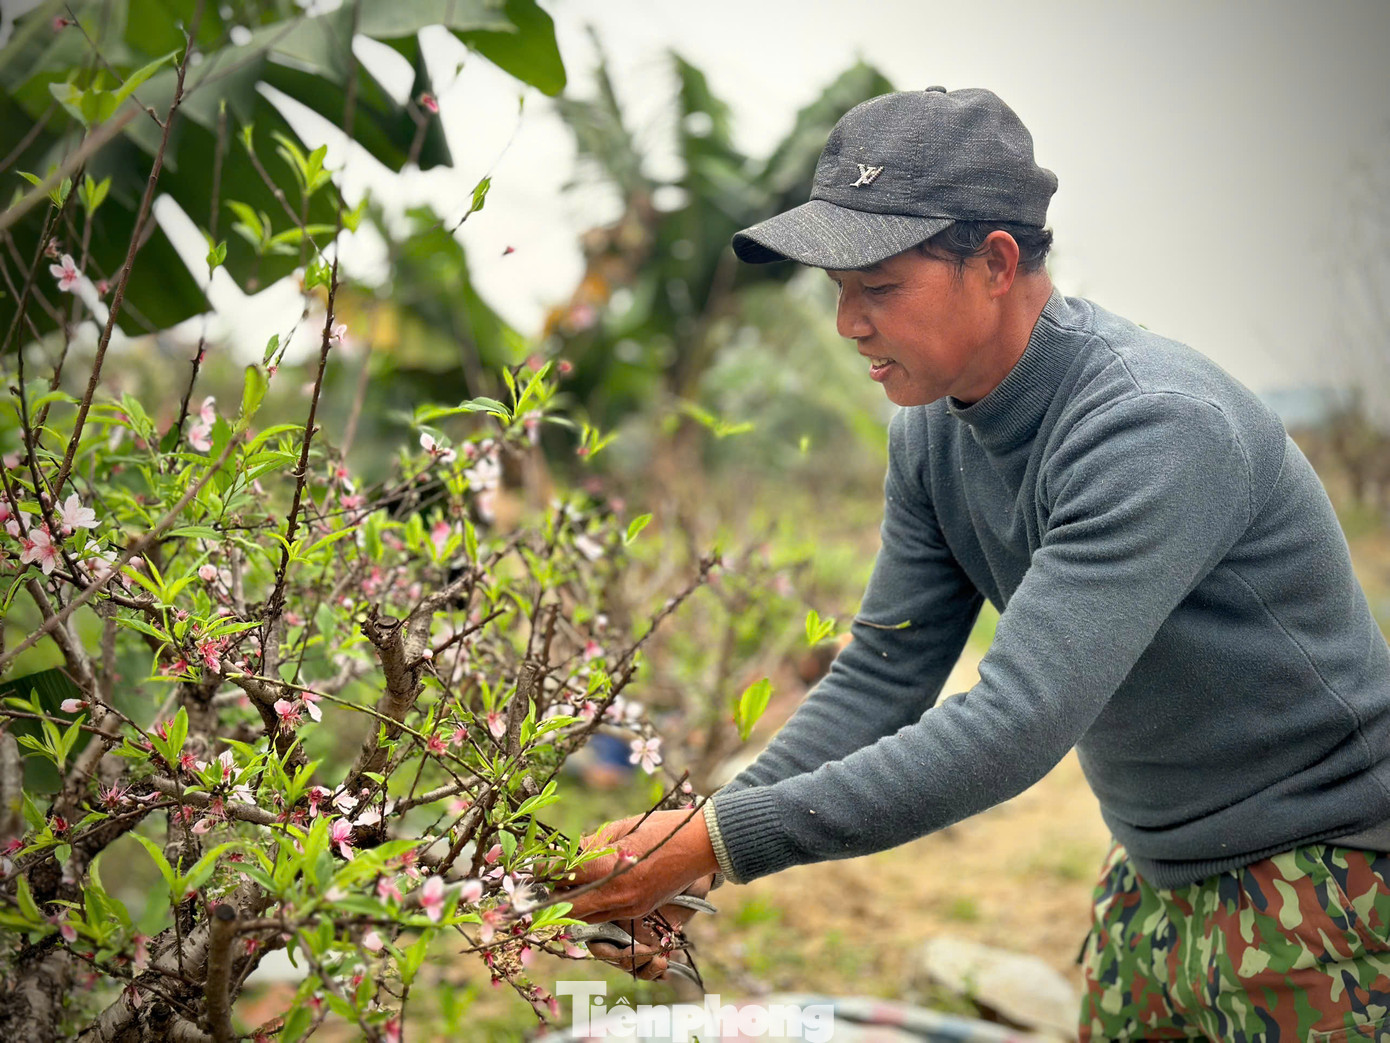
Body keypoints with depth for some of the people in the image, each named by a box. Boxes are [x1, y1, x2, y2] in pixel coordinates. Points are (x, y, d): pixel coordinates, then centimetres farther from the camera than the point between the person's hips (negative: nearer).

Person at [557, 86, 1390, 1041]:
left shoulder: (1156, 429, -31)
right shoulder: (933, 431, -4)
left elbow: (1015, 728, -36)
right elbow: (881, 677, -1)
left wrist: (724, 840, -35)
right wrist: (691, 845, -13)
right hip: (1159, 869, 7)